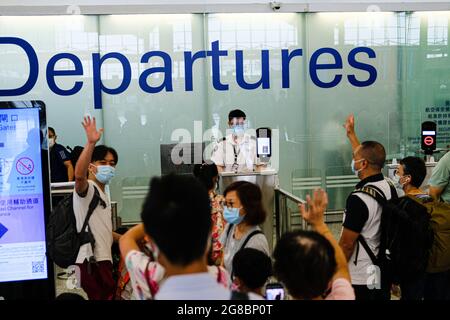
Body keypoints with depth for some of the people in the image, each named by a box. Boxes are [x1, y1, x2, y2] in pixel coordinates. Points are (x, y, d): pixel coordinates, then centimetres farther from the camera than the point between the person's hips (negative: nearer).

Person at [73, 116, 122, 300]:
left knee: (108, 296, 11)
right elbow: (79, 175, -32)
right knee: (101, 297, -15)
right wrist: (91, 143, -42)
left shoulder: (102, 194, 23)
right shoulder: (86, 188, -7)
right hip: (91, 260, -10)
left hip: (103, 258, 10)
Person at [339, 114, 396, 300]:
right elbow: (368, 158, 17)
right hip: (384, 272, 8)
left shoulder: (358, 200, -25)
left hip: (359, 279, -8)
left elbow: (346, 245, -20)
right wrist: (351, 134, 29)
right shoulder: (389, 188, -2)